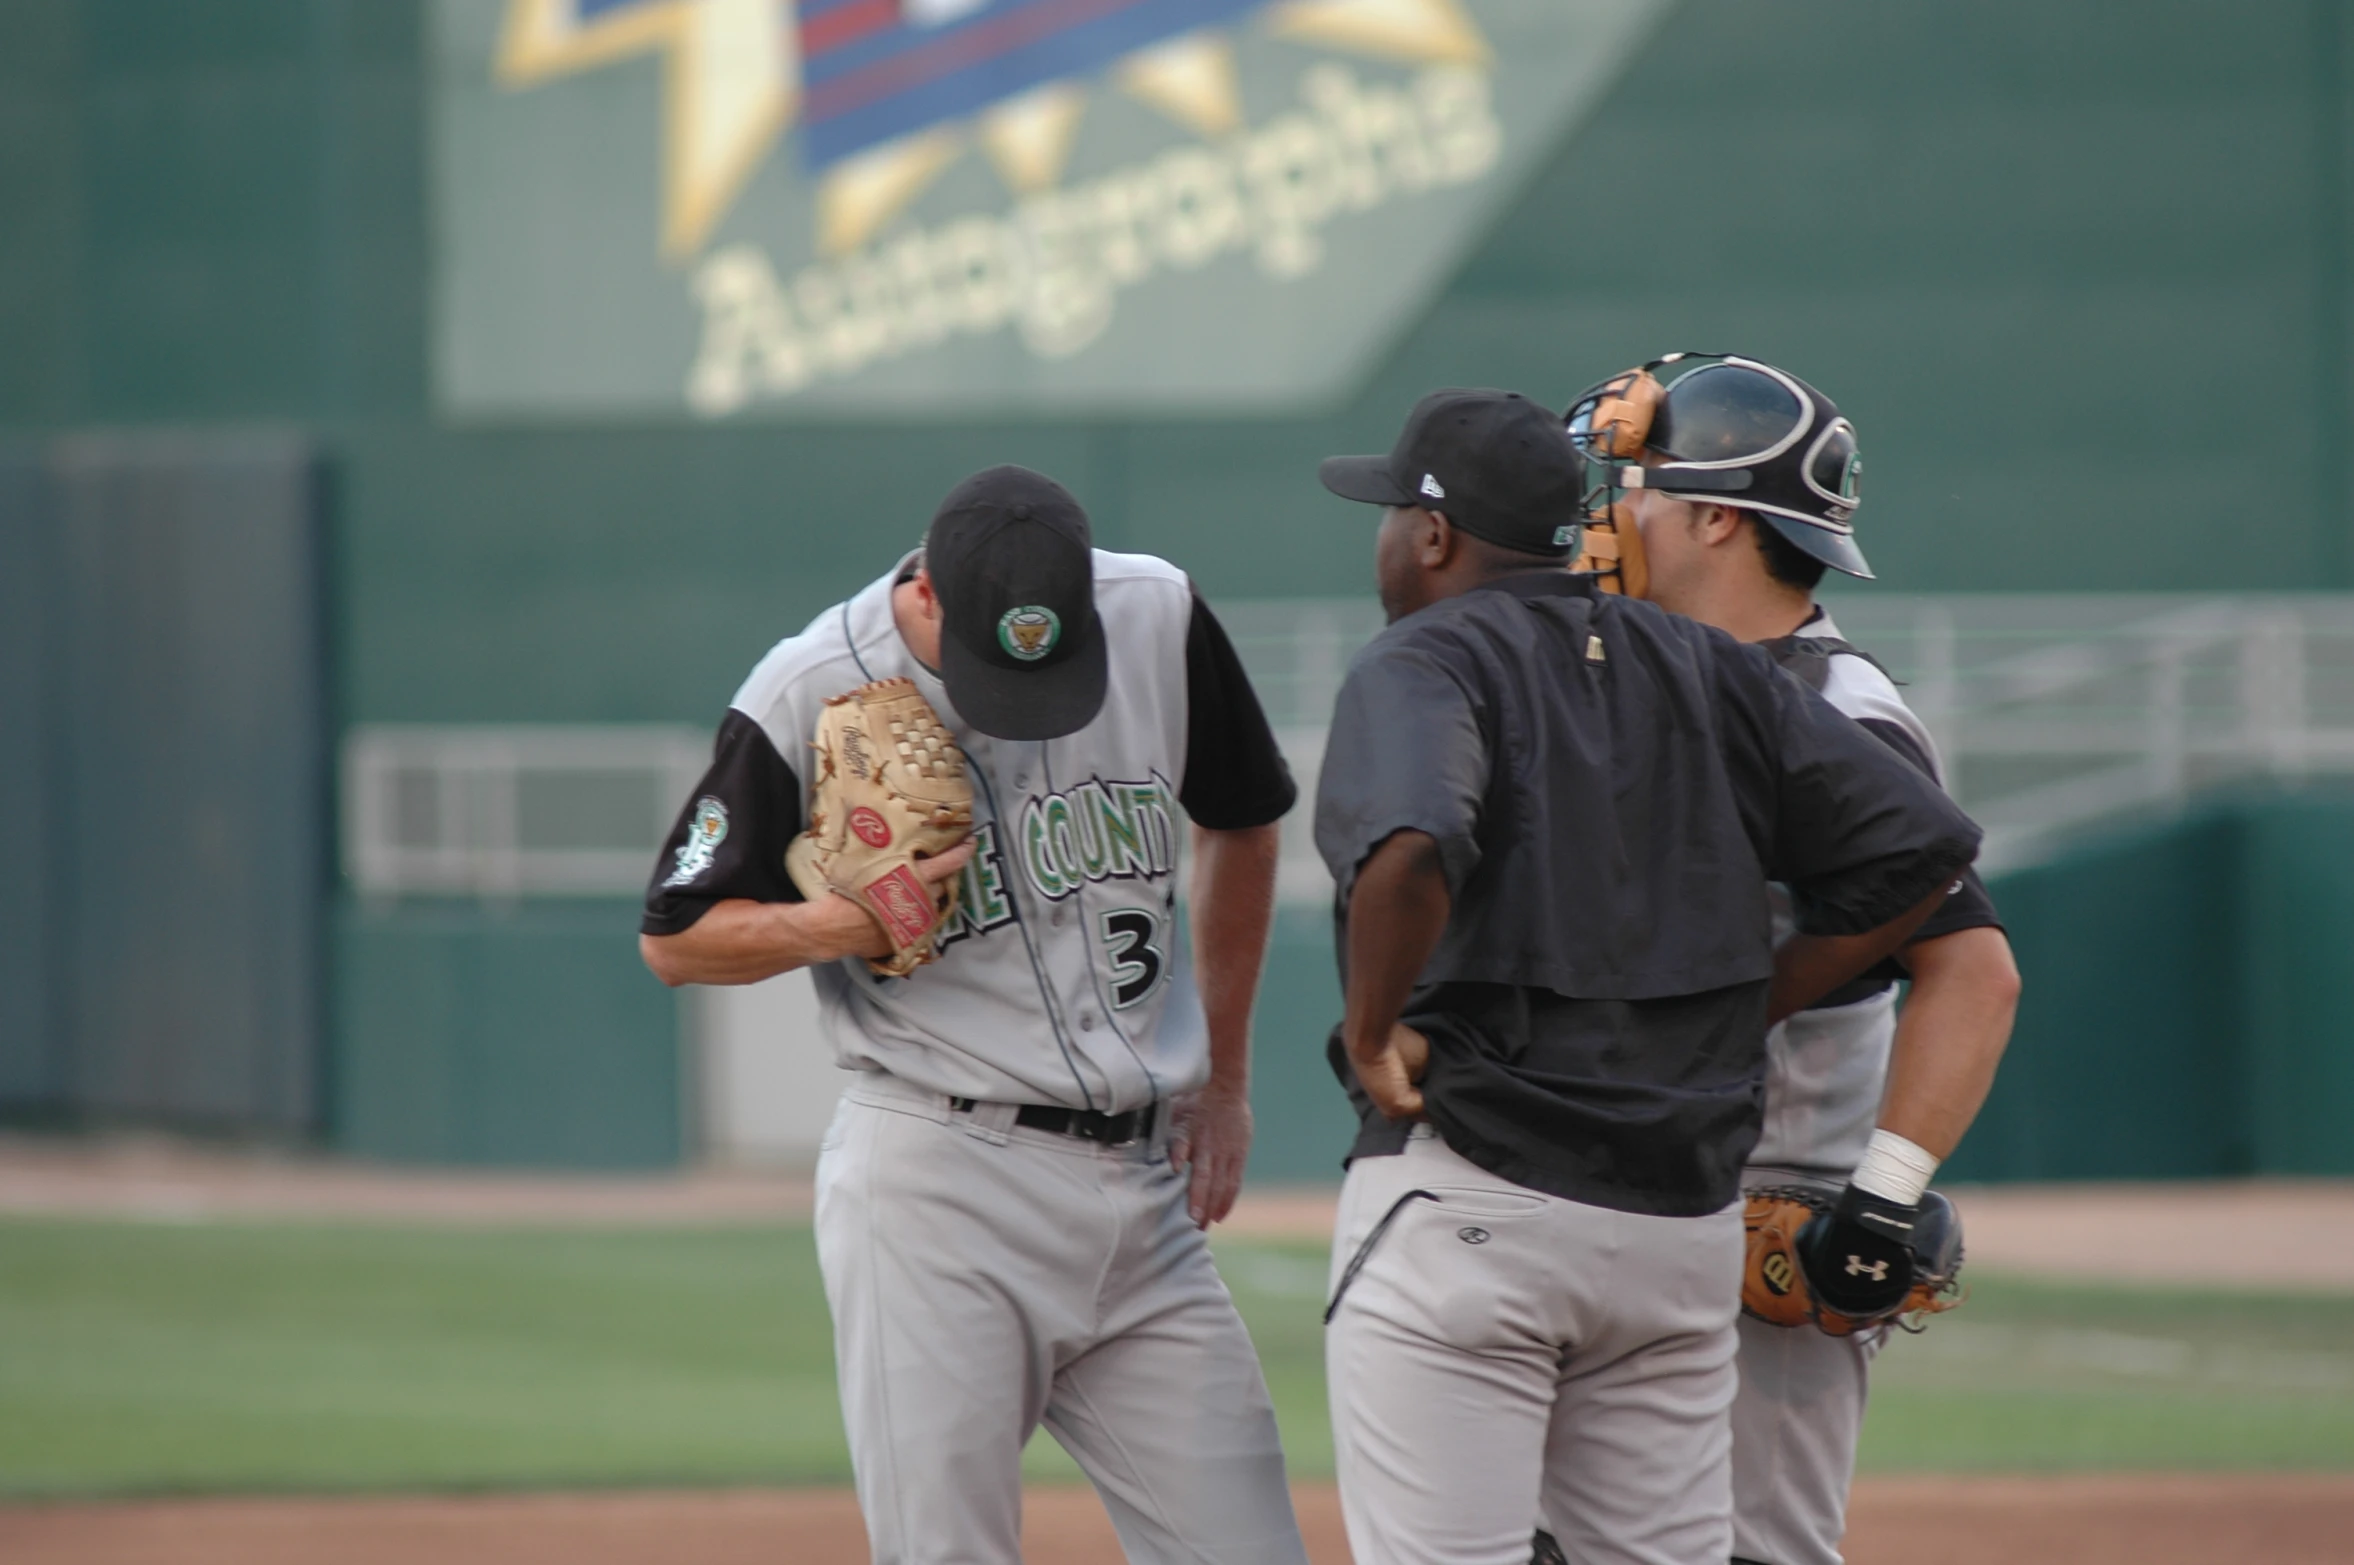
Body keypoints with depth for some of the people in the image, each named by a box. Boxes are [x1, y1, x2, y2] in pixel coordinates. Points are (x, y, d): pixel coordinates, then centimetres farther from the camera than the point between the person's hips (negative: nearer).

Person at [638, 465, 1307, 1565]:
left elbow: (1238, 818, 20)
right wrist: (833, 926, -18)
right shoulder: (806, 697, -10)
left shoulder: (1160, 619, 1)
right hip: (937, 1177, -4)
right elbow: (674, 940, 1)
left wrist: (1222, 1073, 20)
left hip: (1142, 1189, 4)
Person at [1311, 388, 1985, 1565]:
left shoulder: (1420, 667, -6)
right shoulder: (1702, 671, 13)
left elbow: (1410, 852, -28)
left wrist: (1369, 1030, -12)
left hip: (1464, 1195, -6)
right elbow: (1922, 847, 9)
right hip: (1688, 1223, 6)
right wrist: (1742, 1013, 12)